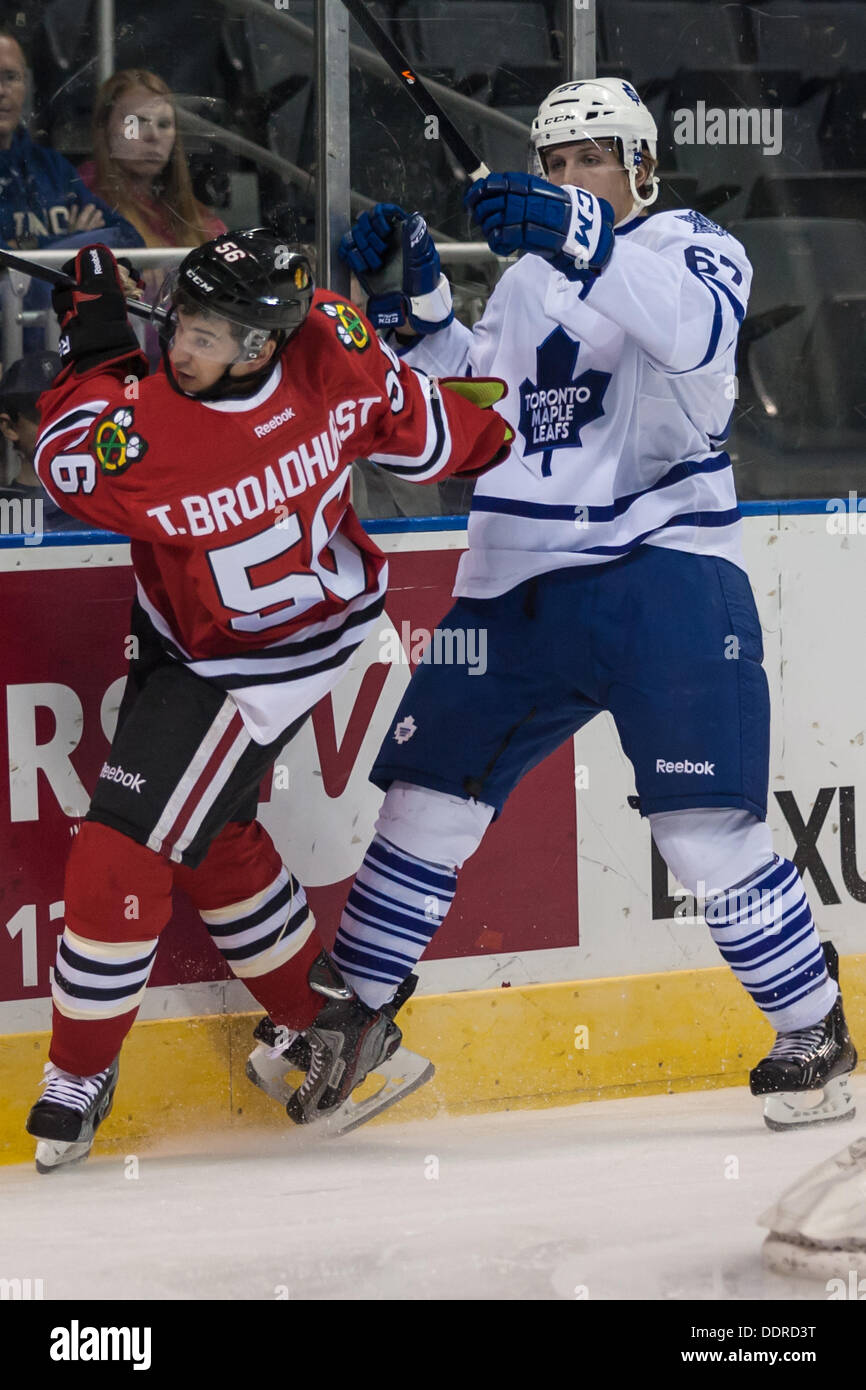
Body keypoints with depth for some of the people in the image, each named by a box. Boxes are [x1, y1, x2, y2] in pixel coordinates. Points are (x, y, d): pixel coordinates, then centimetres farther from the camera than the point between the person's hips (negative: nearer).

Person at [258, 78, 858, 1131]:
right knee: (428, 788, 4)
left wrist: (581, 238, -39)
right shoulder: (525, 281, 20)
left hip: (662, 571, -6)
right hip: (518, 583, 6)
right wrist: (409, 306, 4)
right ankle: (352, 1013, 17)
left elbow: (697, 324, -24)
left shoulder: (692, 246, -1)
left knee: (705, 827, -13)